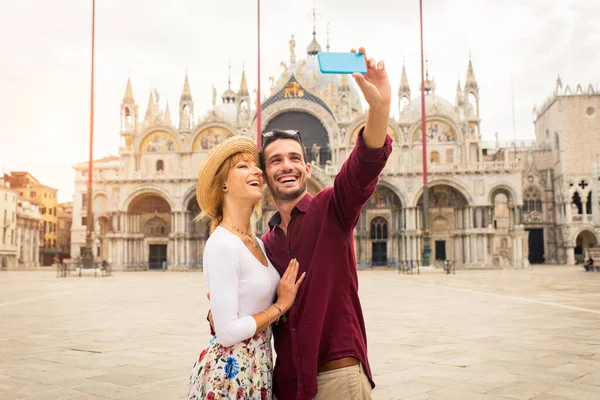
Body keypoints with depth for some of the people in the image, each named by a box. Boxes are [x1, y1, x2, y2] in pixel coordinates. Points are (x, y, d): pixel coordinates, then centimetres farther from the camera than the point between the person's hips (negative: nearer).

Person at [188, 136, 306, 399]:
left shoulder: (257, 243, 4)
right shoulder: (221, 245, -21)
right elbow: (227, 332, -24)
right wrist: (281, 305, -11)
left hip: (257, 367, 8)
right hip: (230, 371, -8)